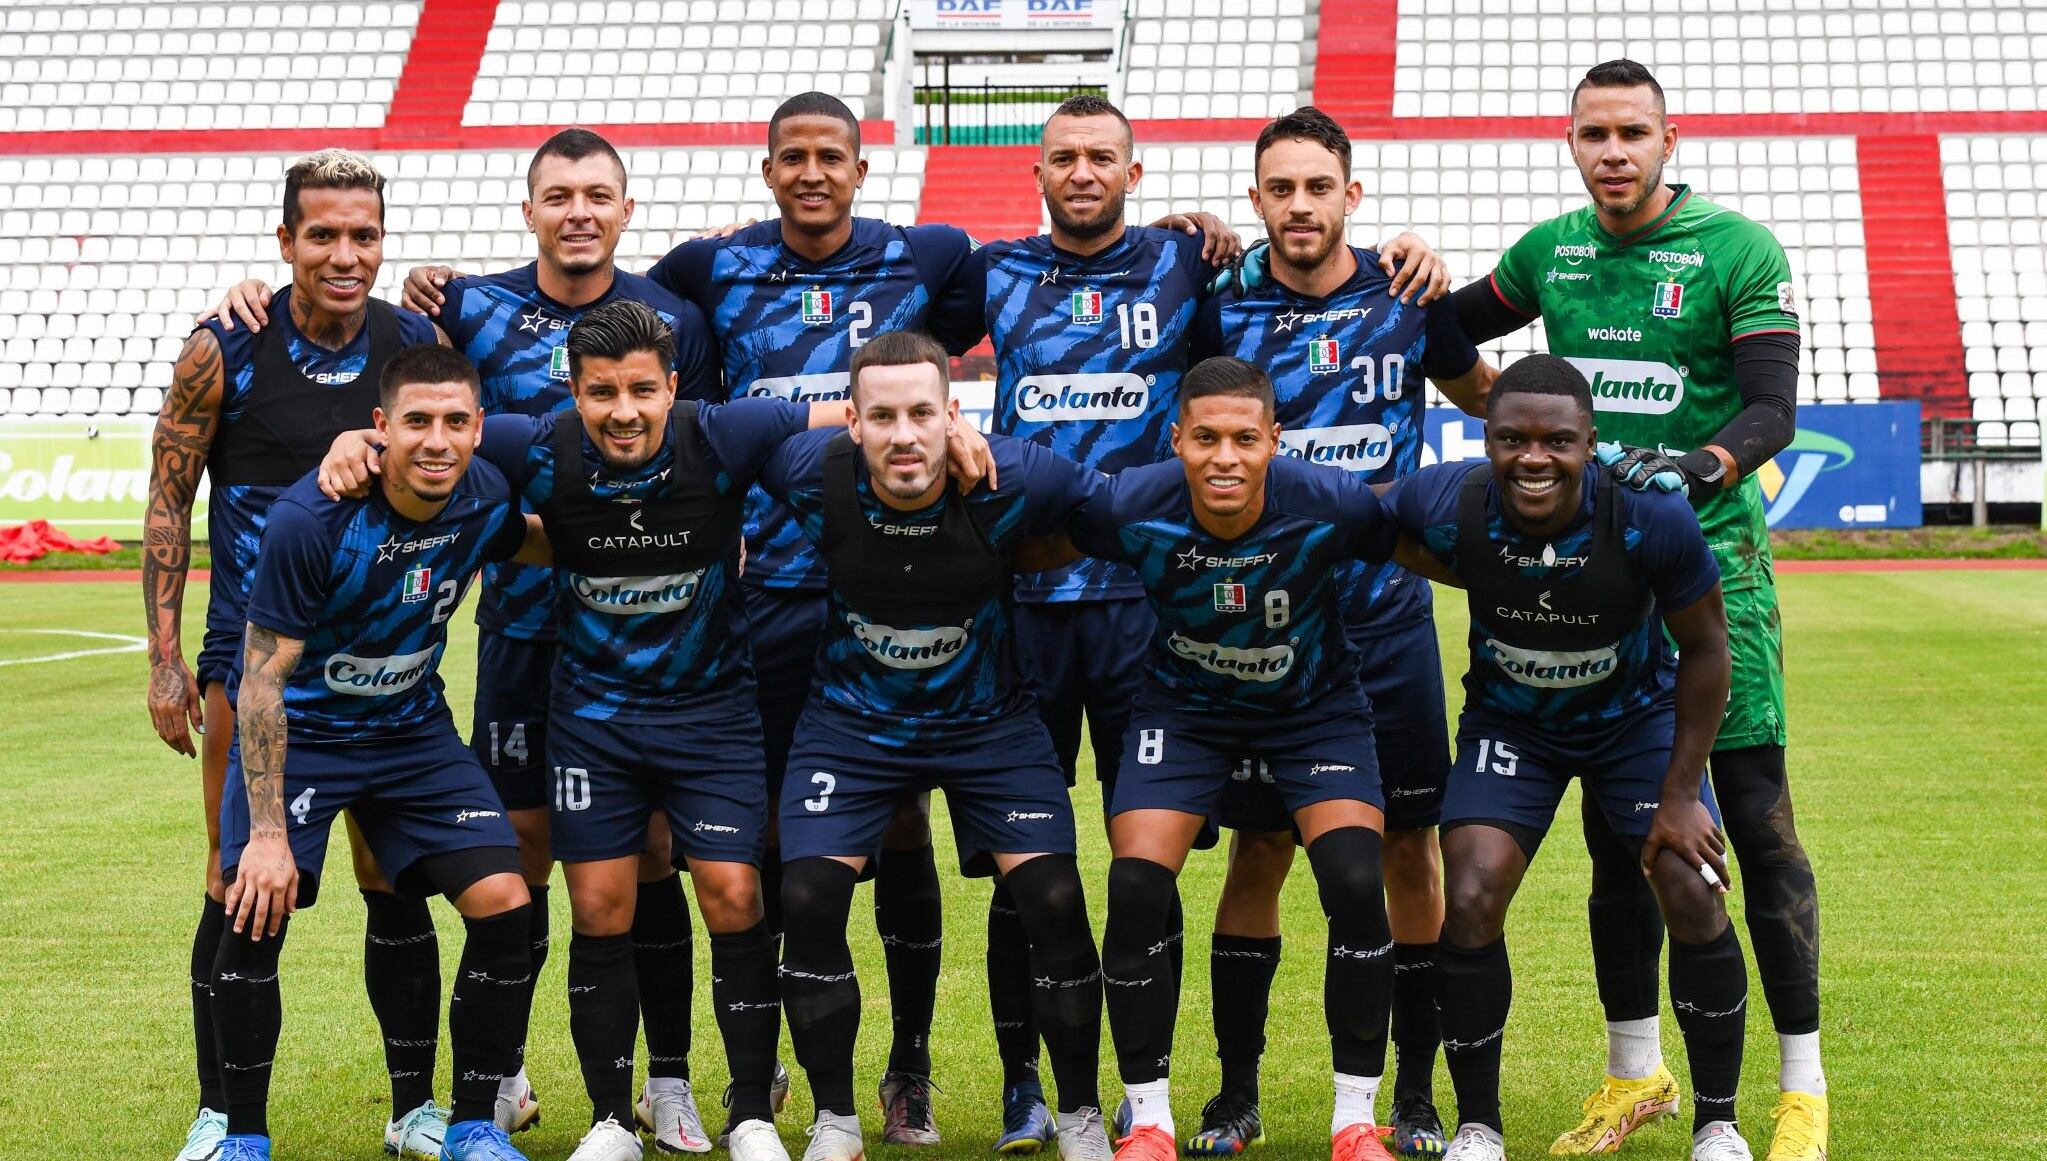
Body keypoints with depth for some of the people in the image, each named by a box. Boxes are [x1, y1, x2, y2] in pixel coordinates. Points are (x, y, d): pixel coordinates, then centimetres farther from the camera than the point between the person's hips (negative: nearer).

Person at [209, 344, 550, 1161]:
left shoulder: (483, 501, -12)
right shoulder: (309, 519, -27)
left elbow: (539, 544, 14)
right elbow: (263, 680, -22)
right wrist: (268, 832, -25)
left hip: (411, 726, 4)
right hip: (298, 727, -4)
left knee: (504, 903, -10)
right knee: (257, 911, -21)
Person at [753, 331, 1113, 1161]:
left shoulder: (1013, 479, -26)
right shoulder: (813, 473, -23)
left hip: (988, 720, -1)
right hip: (852, 720, 1)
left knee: (1054, 899, -12)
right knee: (808, 897, -14)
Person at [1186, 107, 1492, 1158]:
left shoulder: (1406, 300, 4)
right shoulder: (1221, 310, 1)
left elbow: (1487, 396, 21)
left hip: (1386, 616, 1)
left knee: (1409, 846, 3)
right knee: (1258, 850, 3)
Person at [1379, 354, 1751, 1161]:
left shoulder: (1650, 518, -31)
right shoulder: (1447, 508, -30)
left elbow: (1703, 648, -15)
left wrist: (1680, 794, -13)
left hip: (1636, 714, 0)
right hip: (1511, 723, 1)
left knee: (1695, 897, -13)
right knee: (1471, 901, -16)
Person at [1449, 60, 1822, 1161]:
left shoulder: (1739, 250, -5)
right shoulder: (1549, 250, 9)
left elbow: (1772, 409, -13)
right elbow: (1445, 334, 27)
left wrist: (1697, 469, -31)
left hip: (1712, 563, -4)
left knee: (1757, 819, -6)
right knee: (1616, 831, 9)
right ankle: (1634, 1072, 22)